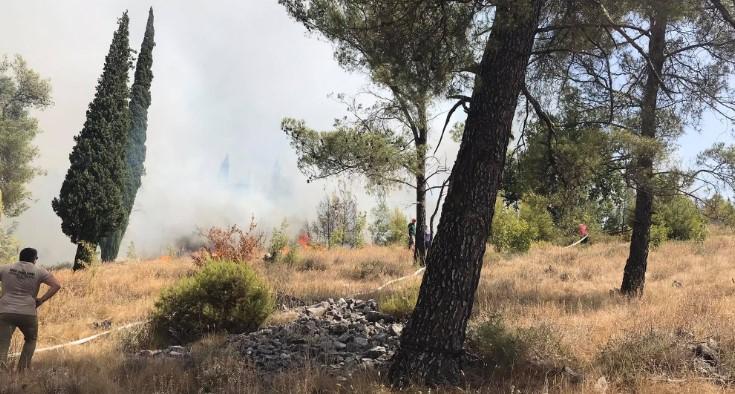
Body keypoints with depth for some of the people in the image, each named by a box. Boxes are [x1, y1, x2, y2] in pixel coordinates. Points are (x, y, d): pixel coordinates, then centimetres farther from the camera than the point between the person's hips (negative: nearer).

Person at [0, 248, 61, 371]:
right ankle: (23, 368, 14)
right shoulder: (39, 271, 4)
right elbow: (56, 285, -6)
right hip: (28, 313, 0)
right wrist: (41, 300, 1)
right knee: (31, 340, 22)